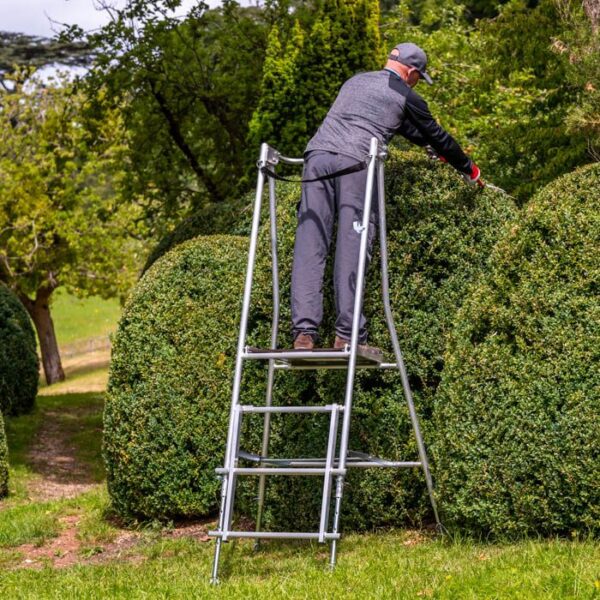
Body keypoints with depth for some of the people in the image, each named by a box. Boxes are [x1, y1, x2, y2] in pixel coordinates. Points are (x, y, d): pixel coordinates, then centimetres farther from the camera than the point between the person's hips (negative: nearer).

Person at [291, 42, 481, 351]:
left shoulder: (356, 81, 31)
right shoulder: (406, 97, 14)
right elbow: (437, 136, 26)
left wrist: (431, 144, 54)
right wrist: (468, 169, 41)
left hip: (318, 155, 5)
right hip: (356, 163, -5)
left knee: (310, 247, -1)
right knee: (351, 250, -5)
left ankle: (304, 332, -10)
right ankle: (347, 335, -11)